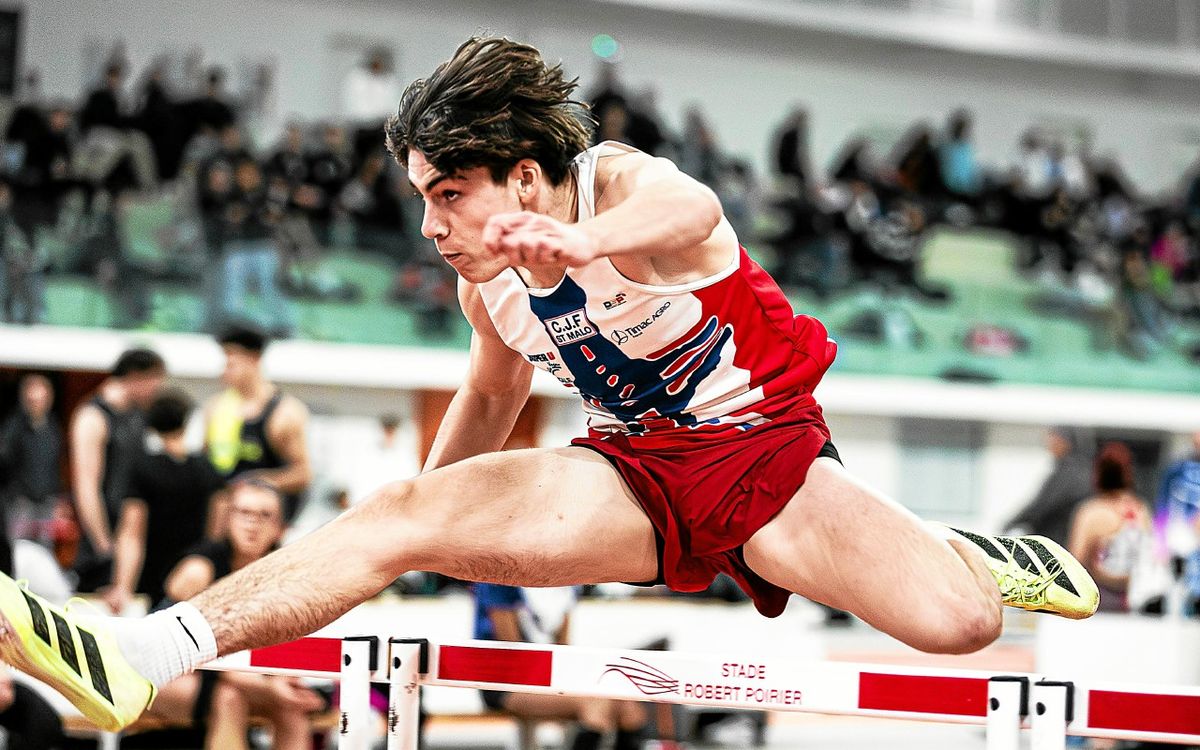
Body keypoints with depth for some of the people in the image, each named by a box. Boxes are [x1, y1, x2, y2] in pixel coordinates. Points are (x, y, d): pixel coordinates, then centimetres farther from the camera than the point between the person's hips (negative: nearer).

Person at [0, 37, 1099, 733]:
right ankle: (141, 657, -27)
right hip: (632, 481, 5)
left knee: (956, 623, -26)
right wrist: (435, 534, 26)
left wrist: (587, 238, -70)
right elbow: (492, 399, 21)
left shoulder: (621, 185, -20)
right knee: (401, 512, -17)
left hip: (766, 451, -5)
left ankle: (965, 553, 14)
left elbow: (690, 210, -47)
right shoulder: (488, 285, 0)